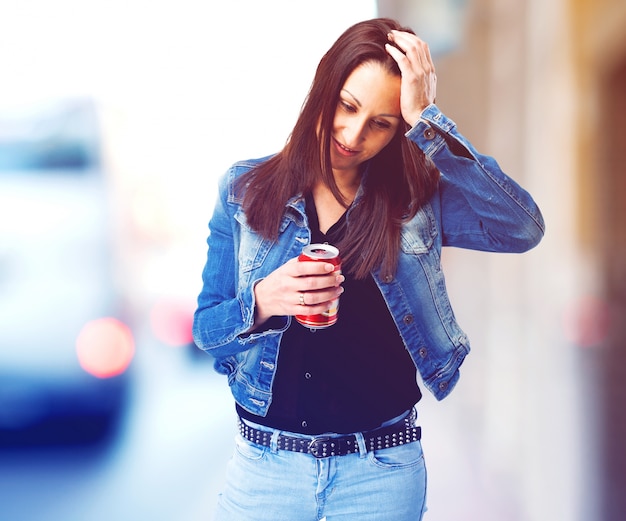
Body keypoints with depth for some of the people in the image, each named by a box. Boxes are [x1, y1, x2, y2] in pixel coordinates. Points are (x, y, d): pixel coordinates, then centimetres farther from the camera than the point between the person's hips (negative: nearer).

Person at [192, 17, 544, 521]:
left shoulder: (419, 199, -5)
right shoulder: (245, 190, -2)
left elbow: (523, 229, -24)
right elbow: (205, 330, 0)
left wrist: (425, 119, -24)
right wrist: (261, 301, -22)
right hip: (268, 459, 1)